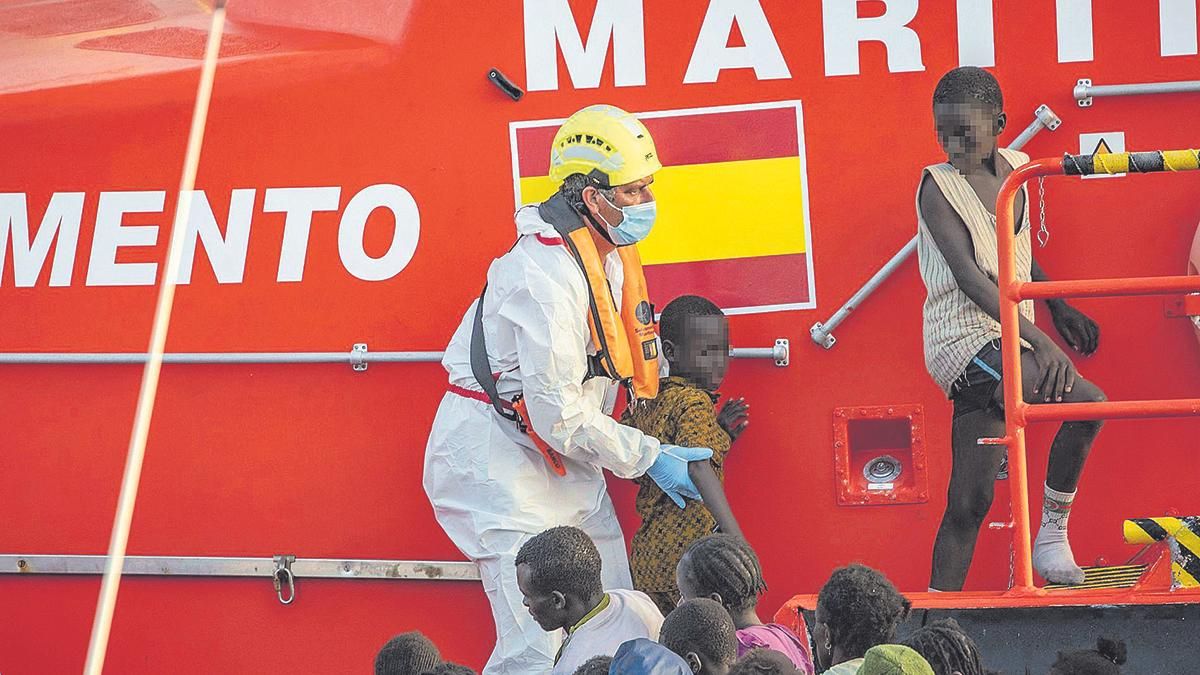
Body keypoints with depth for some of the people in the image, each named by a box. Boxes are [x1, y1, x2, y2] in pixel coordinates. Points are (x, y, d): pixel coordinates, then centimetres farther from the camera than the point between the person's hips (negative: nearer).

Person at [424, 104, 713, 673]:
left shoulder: (608, 253, 5)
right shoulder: (549, 275, -25)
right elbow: (560, 417, -25)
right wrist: (649, 458, -14)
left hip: (564, 461, 10)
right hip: (498, 456, -10)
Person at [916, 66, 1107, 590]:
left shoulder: (1014, 170, 11)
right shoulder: (939, 186, -10)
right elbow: (970, 276, -21)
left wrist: (1058, 308, 38)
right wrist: (1036, 338, -30)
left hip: (1004, 342, 7)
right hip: (967, 339, -7)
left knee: (970, 500, 2)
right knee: (1086, 403, -24)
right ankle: (1051, 533, -10)